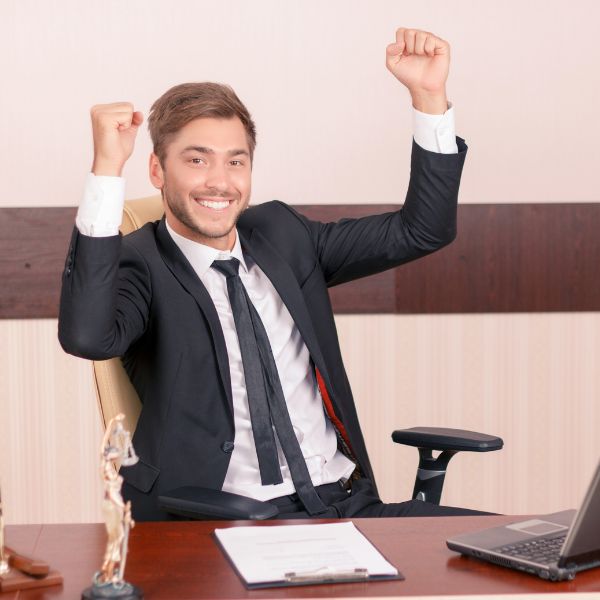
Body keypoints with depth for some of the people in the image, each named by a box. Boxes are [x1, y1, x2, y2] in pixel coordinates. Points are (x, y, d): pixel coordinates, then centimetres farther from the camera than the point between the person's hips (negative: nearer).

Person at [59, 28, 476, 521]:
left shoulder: (280, 233, 13)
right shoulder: (138, 265, -3)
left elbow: (423, 230, 15)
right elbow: (87, 336, -26)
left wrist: (429, 95, 5)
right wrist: (107, 168, -27)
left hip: (351, 504, 6)